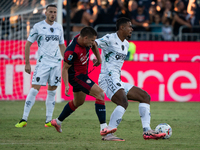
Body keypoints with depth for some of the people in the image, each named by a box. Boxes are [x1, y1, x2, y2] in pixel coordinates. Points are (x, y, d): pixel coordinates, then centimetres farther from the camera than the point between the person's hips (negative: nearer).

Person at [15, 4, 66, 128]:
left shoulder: (59, 27, 11)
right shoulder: (38, 26, -2)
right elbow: (28, 44, 2)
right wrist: (27, 63, -3)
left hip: (56, 62, 4)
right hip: (42, 62, -4)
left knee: (52, 91, 4)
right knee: (34, 89, -11)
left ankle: (49, 121, 10)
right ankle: (24, 119, -9)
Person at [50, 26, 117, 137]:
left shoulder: (85, 40, -7)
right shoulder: (72, 51, -31)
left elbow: (94, 45, 18)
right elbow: (65, 68, -22)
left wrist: (98, 58, 16)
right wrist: (66, 85, -29)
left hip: (83, 75, 10)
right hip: (76, 77, -10)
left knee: (78, 102, 25)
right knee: (100, 94, -18)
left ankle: (57, 121, 40)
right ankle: (103, 128, -21)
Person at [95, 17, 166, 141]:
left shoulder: (126, 44, 20)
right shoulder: (110, 39, -8)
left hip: (117, 82, 10)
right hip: (108, 78, -10)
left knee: (145, 97, 8)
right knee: (124, 102, -31)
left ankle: (147, 131, 2)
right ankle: (108, 134, -32)